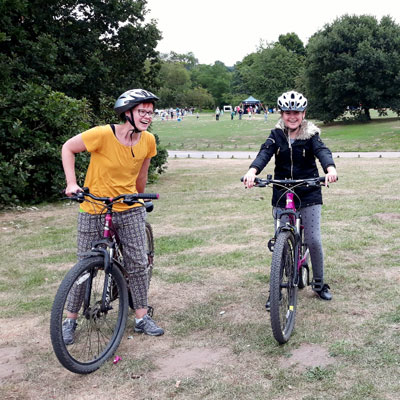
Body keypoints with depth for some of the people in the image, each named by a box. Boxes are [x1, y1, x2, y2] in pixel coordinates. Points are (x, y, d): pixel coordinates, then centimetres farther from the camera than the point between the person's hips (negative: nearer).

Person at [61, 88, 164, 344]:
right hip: (94, 210, -3)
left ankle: (142, 318, 19)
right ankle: (71, 320, 22)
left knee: (138, 263, 3)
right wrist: (72, 183, -15)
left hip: (130, 210, 4)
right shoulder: (102, 134, -22)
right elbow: (68, 148, -7)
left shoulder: (148, 141, -7)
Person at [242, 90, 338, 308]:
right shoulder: (277, 135, -1)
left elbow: (322, 151, -23)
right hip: (281, 194, 1)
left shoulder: (311, 135, -4)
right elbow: (265, 152, -18)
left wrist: (330, 168, -46)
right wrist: (253, 171, -40)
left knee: (313, 240, -2)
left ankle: (319, 284, 20)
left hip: (309, 194, -1)